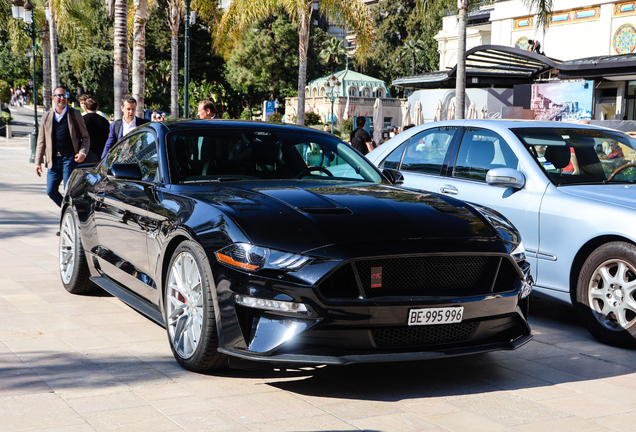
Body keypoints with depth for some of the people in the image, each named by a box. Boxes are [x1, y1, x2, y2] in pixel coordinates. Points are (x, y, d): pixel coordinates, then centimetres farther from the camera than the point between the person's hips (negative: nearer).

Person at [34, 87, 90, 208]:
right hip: (54, 160, 4)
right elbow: (41, 141, 15)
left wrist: (83, 153, -11)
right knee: (51, 191, 1)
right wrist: (38, 162, 9)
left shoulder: (74, 114, 4)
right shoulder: (46, 116, 12)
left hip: (70, 158, -4)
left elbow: (85, 137, 6)